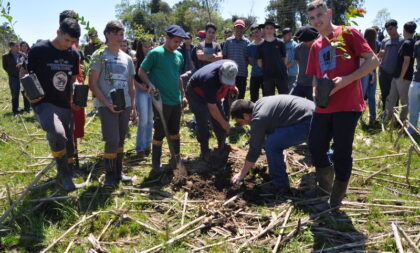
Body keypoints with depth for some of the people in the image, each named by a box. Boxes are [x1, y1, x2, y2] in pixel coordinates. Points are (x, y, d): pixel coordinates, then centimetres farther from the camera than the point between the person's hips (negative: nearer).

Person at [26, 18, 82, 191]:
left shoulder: (73, 55, 6)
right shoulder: (38, 50, -9)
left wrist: (72, 97, 6)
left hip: (65, 106, 6)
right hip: (44, 103, -6)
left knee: (67, 147, 10)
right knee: (57, 134, -31)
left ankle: (62, 176, 34)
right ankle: (64, 176, -13)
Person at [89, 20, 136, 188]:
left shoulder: (127, 58, 12)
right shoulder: (99, 55, -3)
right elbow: (92, 83, -7)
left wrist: (133, 107, 10)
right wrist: (107, 103, -15)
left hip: (125, 105, 5)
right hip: (106, 105, -5)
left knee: (121, 140, 11)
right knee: (112, 140, -11)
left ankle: (118, 172, 24)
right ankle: (110, 175, 5)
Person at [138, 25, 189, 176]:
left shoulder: (179, 56, 10)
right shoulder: (155, 53, -10)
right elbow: (141, 71, -6)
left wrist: (183, 95, 18)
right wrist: (150, 84, -22)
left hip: (176, 101, 7)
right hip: (161, 101, -6)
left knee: (175, 131, 17)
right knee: (160, 133, 0)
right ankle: (156, 166, 10)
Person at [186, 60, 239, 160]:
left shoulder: (231, 67, -27)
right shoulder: (210, 80, -44)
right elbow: (212, 108, -34)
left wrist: (232, 87, 2)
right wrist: (224, 123, -27)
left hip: (212, 93, 7)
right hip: (196, 93, -7)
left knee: (220, 118, 4)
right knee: (203, 122, -16)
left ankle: (222, 146, 21)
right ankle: (204, 151, -3)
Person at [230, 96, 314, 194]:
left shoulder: (258, 119, -16)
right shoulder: (258, 104, 11)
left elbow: (254, 150, -8)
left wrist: (241, 174, 4)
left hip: (307, 122, -11)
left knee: (271, 145, -14)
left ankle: (280, 185, 0)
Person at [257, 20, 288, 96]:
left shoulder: (280, 43, 3)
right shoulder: (261, 45, 4)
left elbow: (284, 58, 9)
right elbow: (259, 61, 8)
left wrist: (282, 68, 3)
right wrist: (265, 69, 4)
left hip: (281, 75, -1)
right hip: (267, 76, 1)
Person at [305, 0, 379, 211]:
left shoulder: (348, 33, -4)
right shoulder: (315, 46, 15)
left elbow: (373, 60, -8)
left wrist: (346, 80, -19)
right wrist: (317, 88, 0)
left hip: (348, 105, -6)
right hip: (324, 106, 6)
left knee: (341, 153, 2)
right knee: (315, 147, 11)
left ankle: (335, 201, 18)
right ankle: (325, 186, 36)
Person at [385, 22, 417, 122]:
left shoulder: (407, 43, -16)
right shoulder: (413, 43, 11)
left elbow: (406, 61, -19)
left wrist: (401, 77, -16)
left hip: (404, 78, -9)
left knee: (404, 101, 3)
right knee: (391, 99, 13)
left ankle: (401, 121, 13)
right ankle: (387, 117, 21)